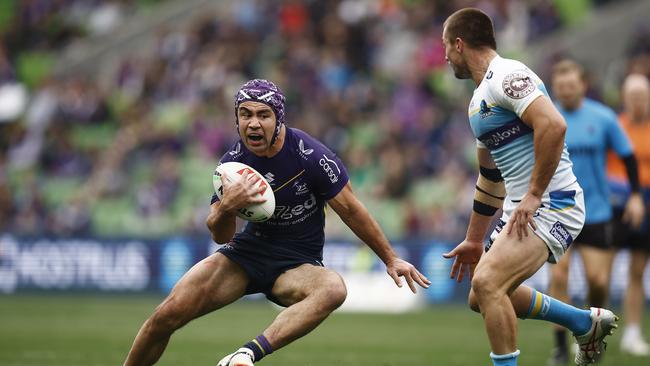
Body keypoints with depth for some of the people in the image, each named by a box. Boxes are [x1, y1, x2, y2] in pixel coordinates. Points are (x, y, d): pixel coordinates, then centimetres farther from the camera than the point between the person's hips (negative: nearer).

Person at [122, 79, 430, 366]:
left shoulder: (311, 156, -17)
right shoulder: (232, 162, -6)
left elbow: (350, 210, -5)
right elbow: (220, 236, -2)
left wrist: (391, 259, 1)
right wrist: (226, 208, -26)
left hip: (298, 264, -3)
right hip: (248, 250, 3)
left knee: (333, 290, -39)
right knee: (167, 315, -15)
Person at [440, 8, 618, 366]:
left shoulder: (507, 75, -13)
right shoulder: (479, 100, 18)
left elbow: (553, 125, -29)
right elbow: (490, 176, 28)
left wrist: (534, 195, -26)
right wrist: (474, 241, 30)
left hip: (551, 206, -11)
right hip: (518, 210, 11)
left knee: (487, 283, -26)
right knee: (481, 298, 17)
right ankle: (588, 323, 28)